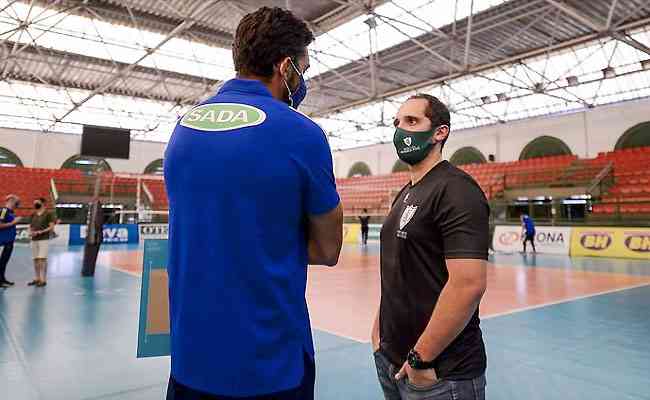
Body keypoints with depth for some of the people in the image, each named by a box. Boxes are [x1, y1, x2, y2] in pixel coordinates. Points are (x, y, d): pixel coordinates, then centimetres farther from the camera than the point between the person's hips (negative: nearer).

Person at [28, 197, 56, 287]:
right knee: (35, 259, 11)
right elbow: (30, 226, 20)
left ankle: (43, 280, -5)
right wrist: (30, 232, -1)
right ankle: (37, 278, 21)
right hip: (34, 239, 7)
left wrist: (41, 231, -20)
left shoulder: (48, 214, -3)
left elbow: (51, 227, -9)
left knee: (42, 259, -10)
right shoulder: (33, 215, 14)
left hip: (44, 239, -6)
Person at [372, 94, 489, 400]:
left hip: (440, 372, -8)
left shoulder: (456, 190, -17)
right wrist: (380, 324, 9)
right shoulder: (406, 194, 10)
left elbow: (469, 284, -26)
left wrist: (421, 358, -20)